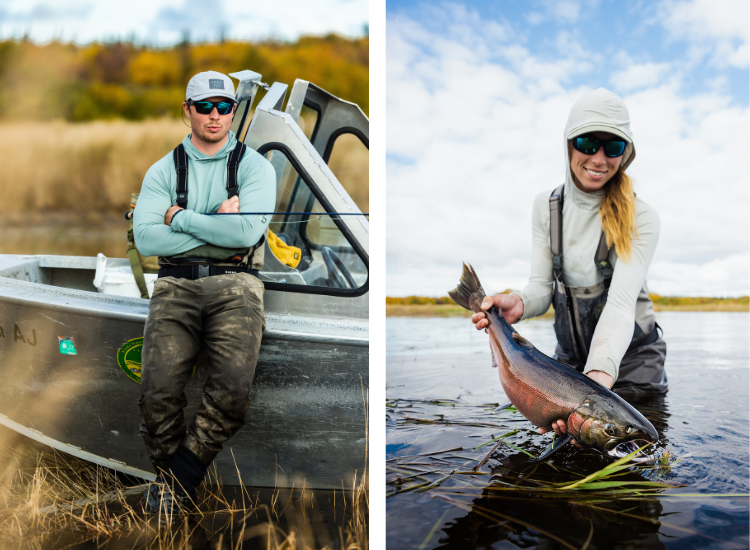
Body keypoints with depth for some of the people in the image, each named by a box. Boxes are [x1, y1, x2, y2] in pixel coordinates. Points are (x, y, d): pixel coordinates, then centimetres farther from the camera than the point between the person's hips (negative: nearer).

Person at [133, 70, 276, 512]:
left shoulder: (255, 167, 8)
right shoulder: (163, 171, 14)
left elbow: (247, 231, -11)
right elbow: (146, 239, -1)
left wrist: (180, 217, -3)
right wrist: (218, 228, -6)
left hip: (235, 284, -1)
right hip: (176, 284, 2)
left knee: (233, 388, -25)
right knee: (158, 389, -20)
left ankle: (177, 478, -2)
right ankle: (175, 480, 6)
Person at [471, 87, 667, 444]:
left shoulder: (639, 218, -18)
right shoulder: (546, 207, -4)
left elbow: (622, 302, -29)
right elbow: (542, 285, -5)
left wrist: (600, 377, -46)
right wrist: (519, 304, -31)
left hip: (631, 357, -3)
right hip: (569, 355, 3)